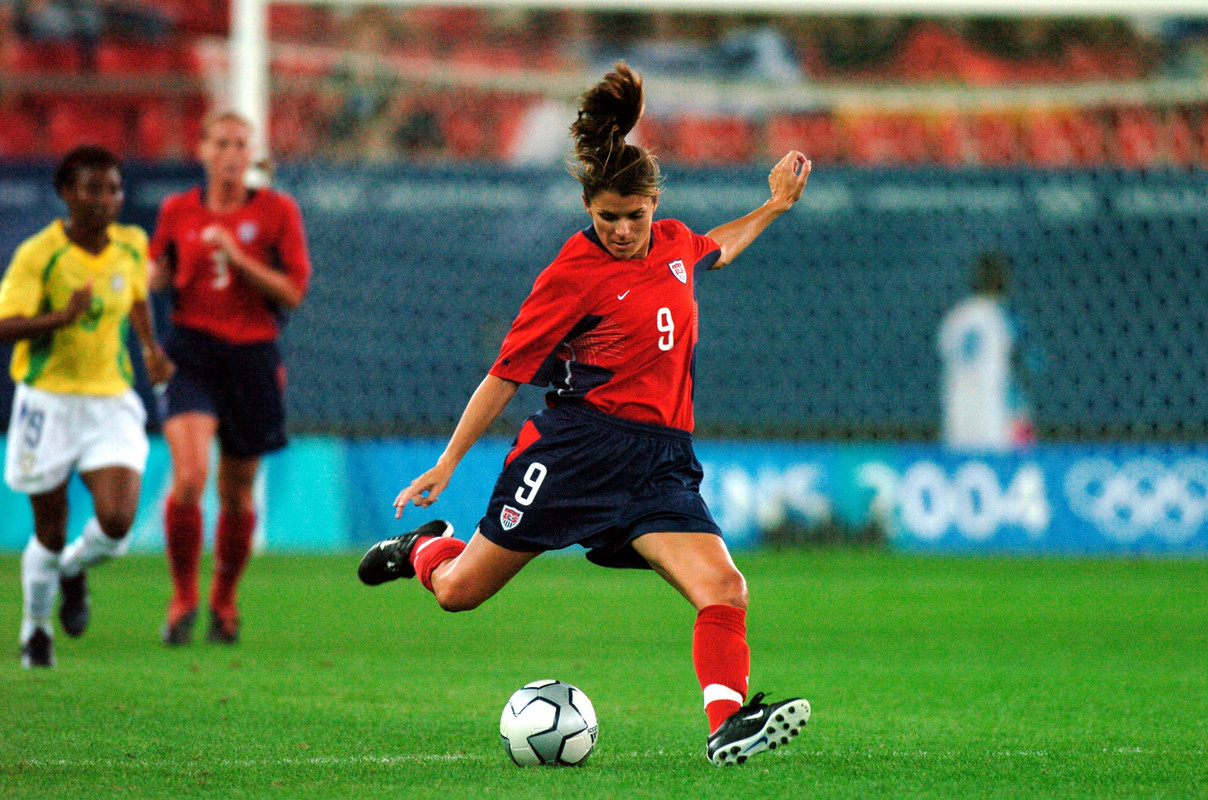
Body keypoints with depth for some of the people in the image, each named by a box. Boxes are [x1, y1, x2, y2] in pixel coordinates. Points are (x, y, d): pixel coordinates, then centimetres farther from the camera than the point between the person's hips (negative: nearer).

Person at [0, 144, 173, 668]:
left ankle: (75, 569, 19)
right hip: (48, 402, -3)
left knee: (116, 522, -15)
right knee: (50, 534, 4)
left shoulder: (132, 245, 1)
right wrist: (62, 318, -35)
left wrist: (151, 347, 10)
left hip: (112, 403, 3)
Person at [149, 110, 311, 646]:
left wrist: (236, 258, -16)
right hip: (191, 350, 0)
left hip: (252, 356, 0)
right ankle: (183, 598, -5)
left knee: (237, 493, 8)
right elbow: (155, 275, 20)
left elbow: (294, 291, -5)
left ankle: (225, 600, 30)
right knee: (189, 477, -20)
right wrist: (157, 275, -4)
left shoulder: (276, 210, 0)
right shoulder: (178, 211, 6)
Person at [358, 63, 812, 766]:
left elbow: (716, 252, 38)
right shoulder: (575, 272, -9)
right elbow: (507, 373, -4)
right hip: (577, 445, -4)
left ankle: (729, 725, -27)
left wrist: (773, 207, 30)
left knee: (723, 590, -20)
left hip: (661, 461, 4)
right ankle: (425, 546, 40)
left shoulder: (675, 242, 8)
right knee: (457, 591, 7)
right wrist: (447, 464, -2)